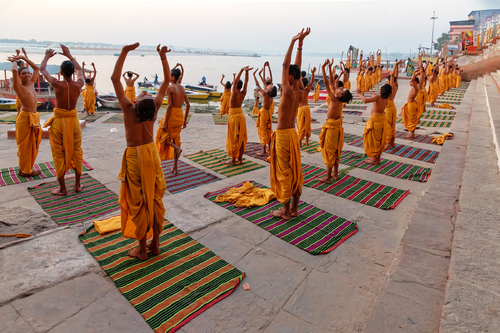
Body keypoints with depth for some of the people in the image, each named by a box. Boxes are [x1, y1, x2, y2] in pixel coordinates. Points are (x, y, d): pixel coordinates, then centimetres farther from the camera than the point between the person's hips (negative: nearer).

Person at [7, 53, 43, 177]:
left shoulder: (31, 84, 13)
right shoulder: (19, 86, -6)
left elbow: (36, 68, 19)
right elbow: (14, 70, -19)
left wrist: (23, 58, 16)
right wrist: (14, 61, 1)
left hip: (34, 117, 7)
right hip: (25, 117, -7)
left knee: (32, 145, 14)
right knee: (25, 145, 0)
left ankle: (24, 168, 26)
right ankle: (25, 170, 9)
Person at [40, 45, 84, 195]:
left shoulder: (57, 84, -15)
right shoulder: (79, 84, -8)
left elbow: (42, 69, 5)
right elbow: (79, 69, 15)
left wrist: (47, 56, 21)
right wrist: (69, 55, 23)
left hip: (59, 121, -3)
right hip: (73, 119, 3)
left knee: (59, 154, 7)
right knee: (76, 152, 14)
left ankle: (62, 188, 14)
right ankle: (77, 185, 22)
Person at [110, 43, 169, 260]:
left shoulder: (129, 109, -20)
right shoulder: (155, 108, -12)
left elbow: (115, 79, -19)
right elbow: (167, 81, -2)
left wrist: (124, 52, -18)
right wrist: (163, 56, -4)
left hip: (134, 157, -3)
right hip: (151, 153, 4)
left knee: (139, 203, 6)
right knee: (155, 199, 12)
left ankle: (142, 249, 17)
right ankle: (155, 244, 25)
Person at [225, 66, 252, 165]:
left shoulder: (235, 93, -13)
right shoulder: (243, 94, 2)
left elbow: (235, 81, -22)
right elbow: (246, 82, 7)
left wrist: (242, 70, -25)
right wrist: (246, 72, 0)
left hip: (234, 116, -7)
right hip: (241, 115, 7)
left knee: (233, 139, -2)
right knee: (241, 138, 10)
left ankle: (233, 160, 3)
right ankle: (240, 158, 16)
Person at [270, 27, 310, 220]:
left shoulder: (288, 92, -17)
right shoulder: (301, 92, 3)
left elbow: (286, 65, -16)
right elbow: (297, 68, 8)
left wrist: (294, 42, -12)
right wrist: (300, 43, 10)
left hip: (283, 135, -8)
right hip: (293, 133, 8)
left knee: (285, 173, -1)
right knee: (295, 171, 11)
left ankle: (285, 211, 9)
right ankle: (294, 208, 21)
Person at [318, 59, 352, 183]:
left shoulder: (334, 99, -22)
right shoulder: (339, 100, -1)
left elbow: (327, 84, -24)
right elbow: (335, 83, 11)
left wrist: (323, 68, -23)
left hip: (331, 127, -9)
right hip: (336, 127, 9)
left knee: (329, 152, -1)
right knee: (335, 151, 16)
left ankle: (328, 177, 6)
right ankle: (335, 174, 27)